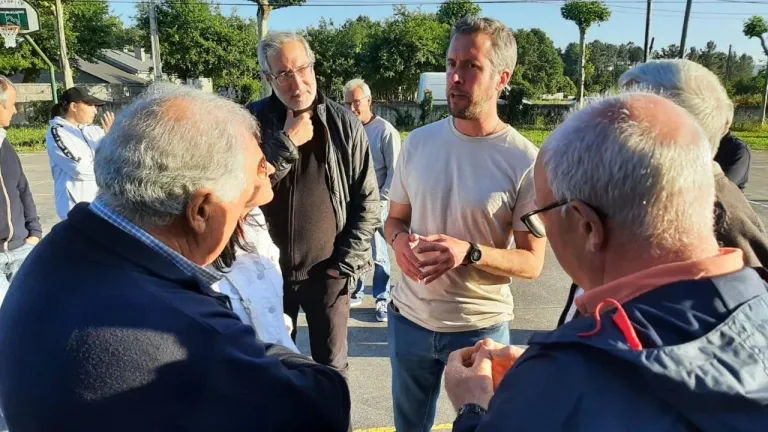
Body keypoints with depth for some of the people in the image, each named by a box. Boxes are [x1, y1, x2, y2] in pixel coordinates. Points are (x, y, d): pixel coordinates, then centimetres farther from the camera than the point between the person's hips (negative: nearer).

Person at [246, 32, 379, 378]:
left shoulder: (344, 123, -5)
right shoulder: (254, 120, -4)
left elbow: (367, 201, -2)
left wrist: (347, 261, -7)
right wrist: (286, 143, -20)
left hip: (327, 272, -1)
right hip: (269, 270, 1)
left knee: (331, 366, 14)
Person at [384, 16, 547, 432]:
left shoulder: (524, 161, -15)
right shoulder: (418, 142, -2)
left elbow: (532, 262, -11)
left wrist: (470, 253, -28)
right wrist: (399, 240, -15)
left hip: (480, 326, -3)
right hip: (409, 317, 4)